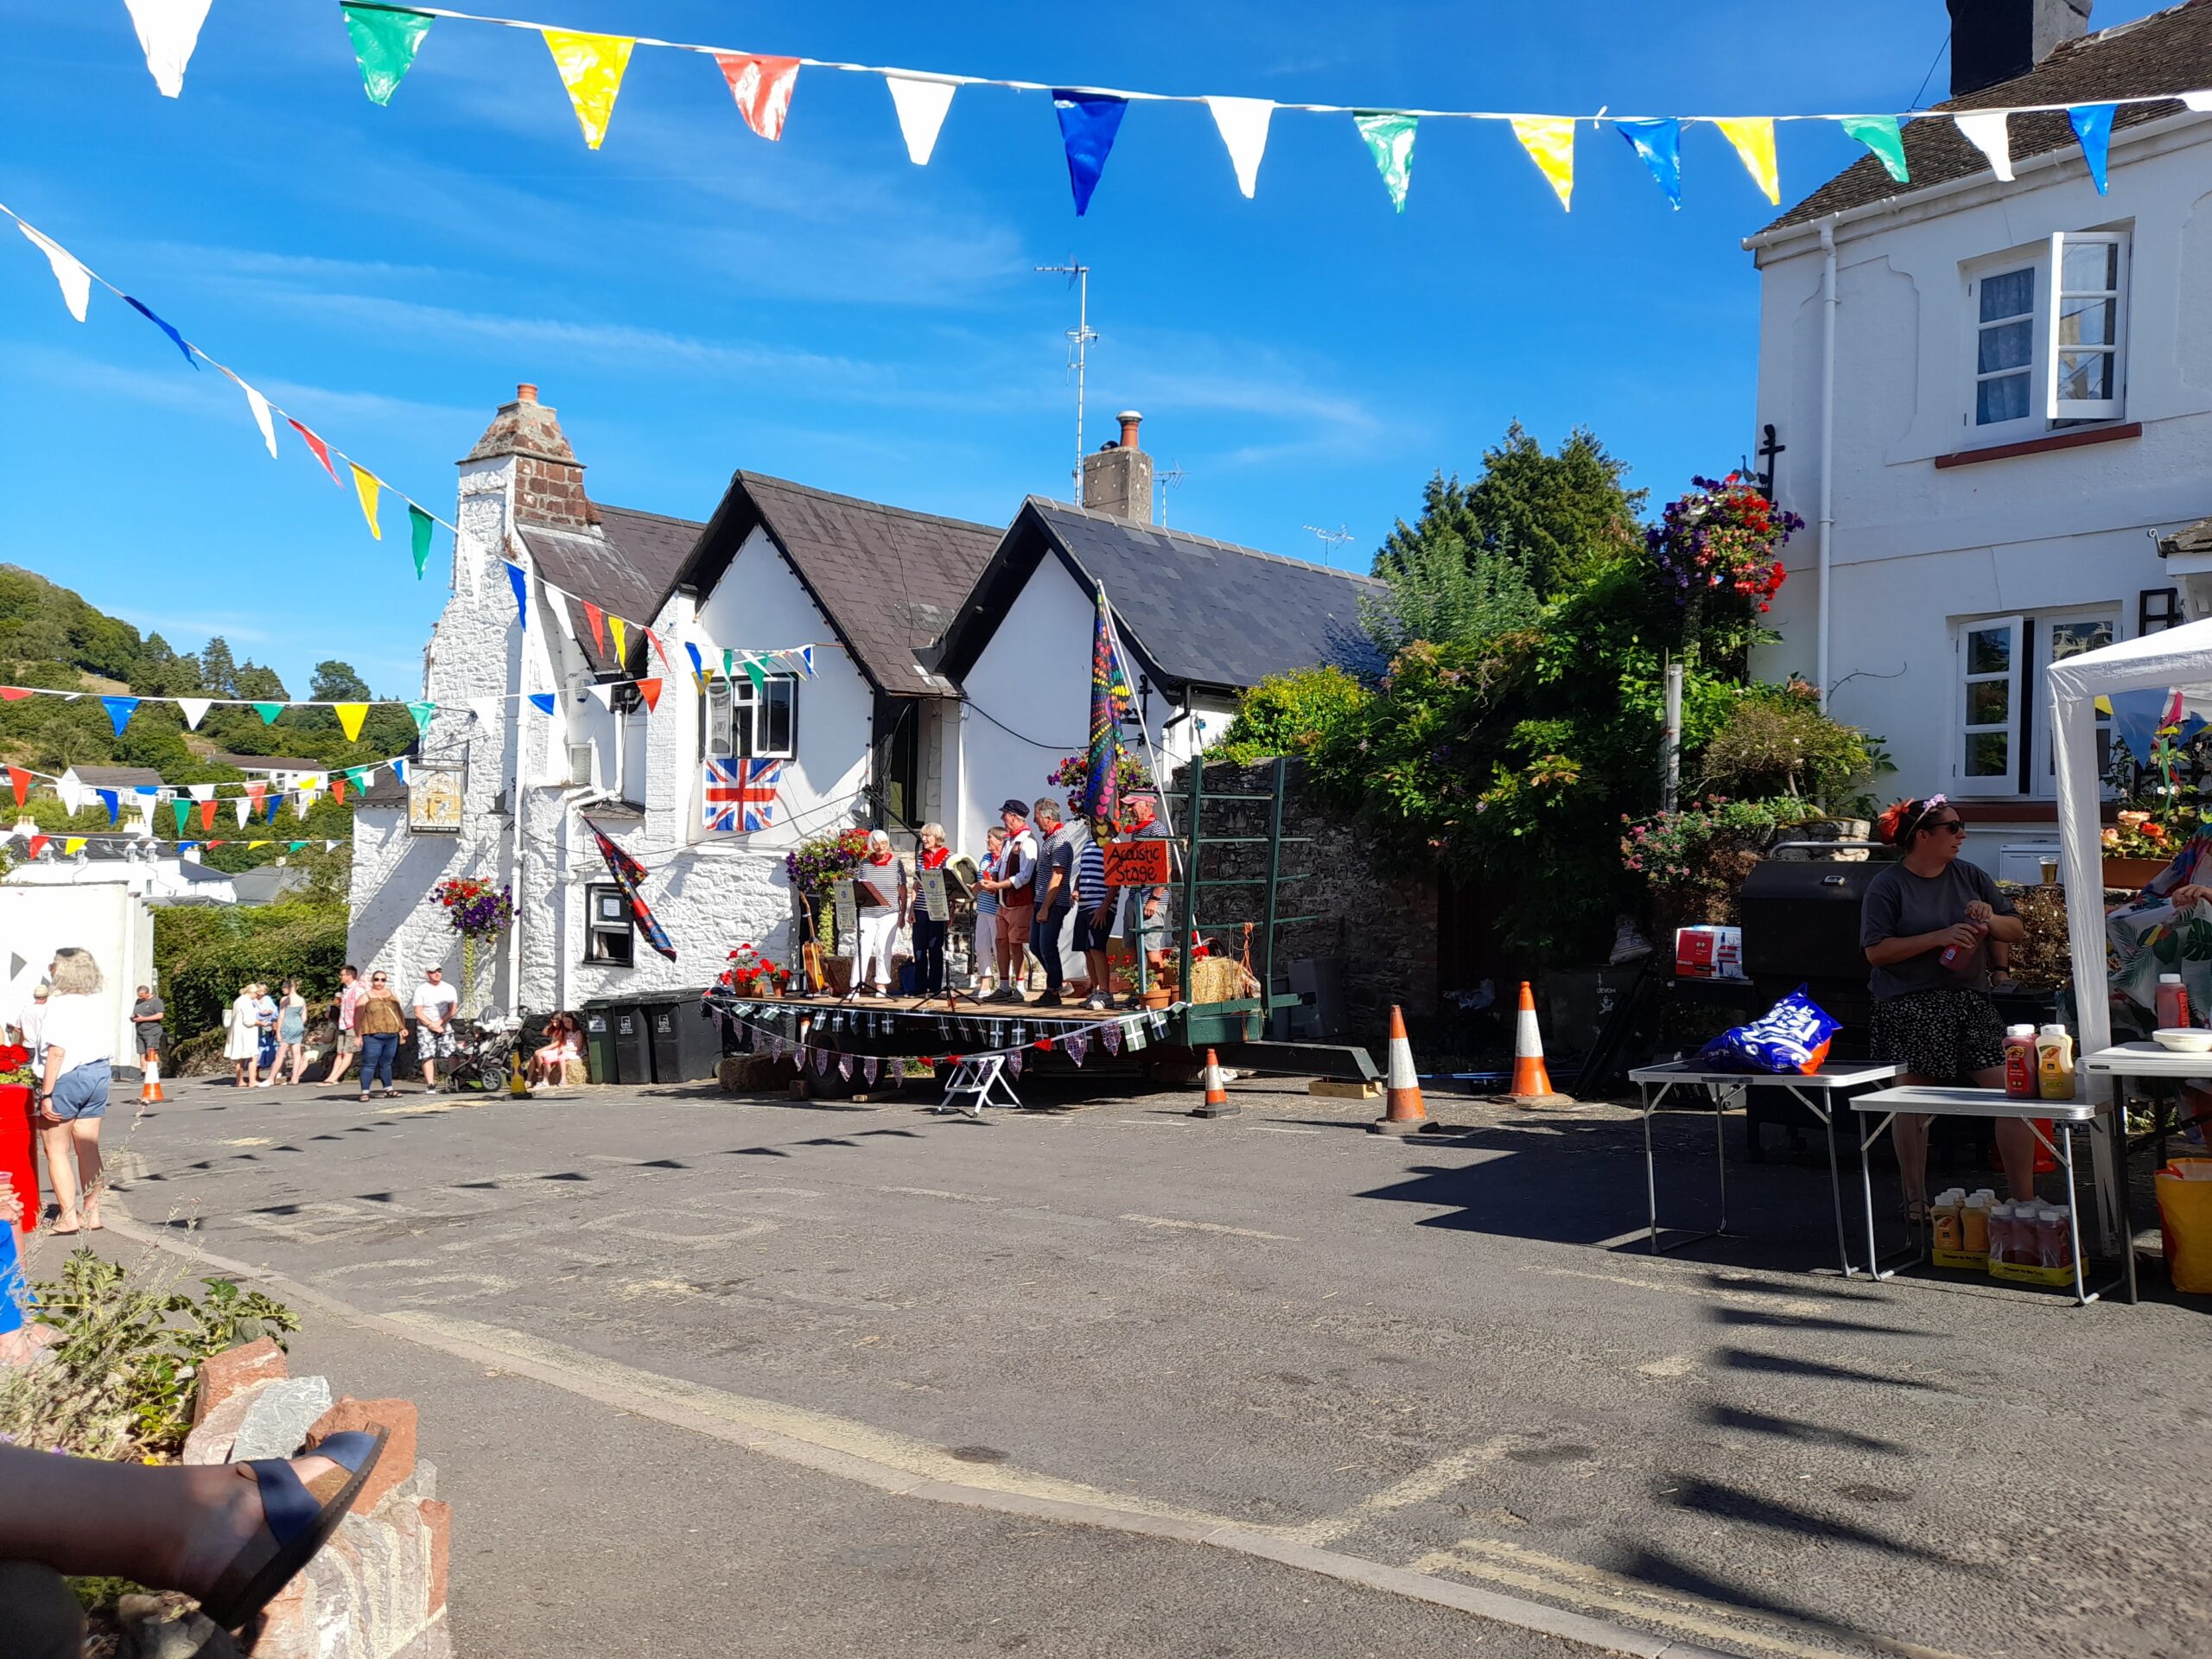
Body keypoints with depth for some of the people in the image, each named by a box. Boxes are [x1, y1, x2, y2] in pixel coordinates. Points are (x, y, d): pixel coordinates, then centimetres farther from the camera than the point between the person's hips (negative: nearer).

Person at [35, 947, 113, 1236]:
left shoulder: (60, 1005, -14)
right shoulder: (104, 1004, 6)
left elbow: (57, 1052, -19)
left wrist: (46, 1094, -17)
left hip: (66, 1078, -6)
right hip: (98, 1075, 6)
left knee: (57, 1150, 4)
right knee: (88, 1148, 12)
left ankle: (69, 1217, 2)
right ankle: (92, 1213, 15)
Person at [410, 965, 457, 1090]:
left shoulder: (449, 989, 7)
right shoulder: (421, 990, 0)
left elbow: (452, 1010, 1)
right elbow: (418, 1013, -4)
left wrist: (438, 1023, -11)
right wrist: (431, 1026, -11)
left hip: (445, 1027, 2)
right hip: (425, 1028, -2)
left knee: (453, 1054, -9)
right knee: (427, 1056, -9)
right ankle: (430, 1085, -9)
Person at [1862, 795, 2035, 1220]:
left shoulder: (1970, 877, 12)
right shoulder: (1887, 886, -3)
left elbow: (2017, 931, 16)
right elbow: (1876, 950, -11)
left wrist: (1990, 919, -6)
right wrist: (1939, 937, -17)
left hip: (1971, 1002, 4)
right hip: (1909, 1009, -4)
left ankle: (2024, 1199, 5)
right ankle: (1915, 1201, 15)